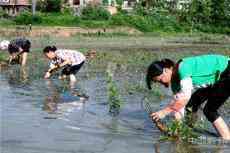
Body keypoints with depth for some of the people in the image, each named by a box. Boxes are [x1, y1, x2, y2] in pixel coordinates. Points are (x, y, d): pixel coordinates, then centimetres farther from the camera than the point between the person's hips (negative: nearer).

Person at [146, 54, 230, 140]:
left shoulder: (183, 67, -28)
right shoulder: (175, 81, -1)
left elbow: (185, 97, -33)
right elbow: (178, 100, 0)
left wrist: (164, 112, -30)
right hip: (217, 79, 9)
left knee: (209, 111, -13)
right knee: (191, 105, 4)